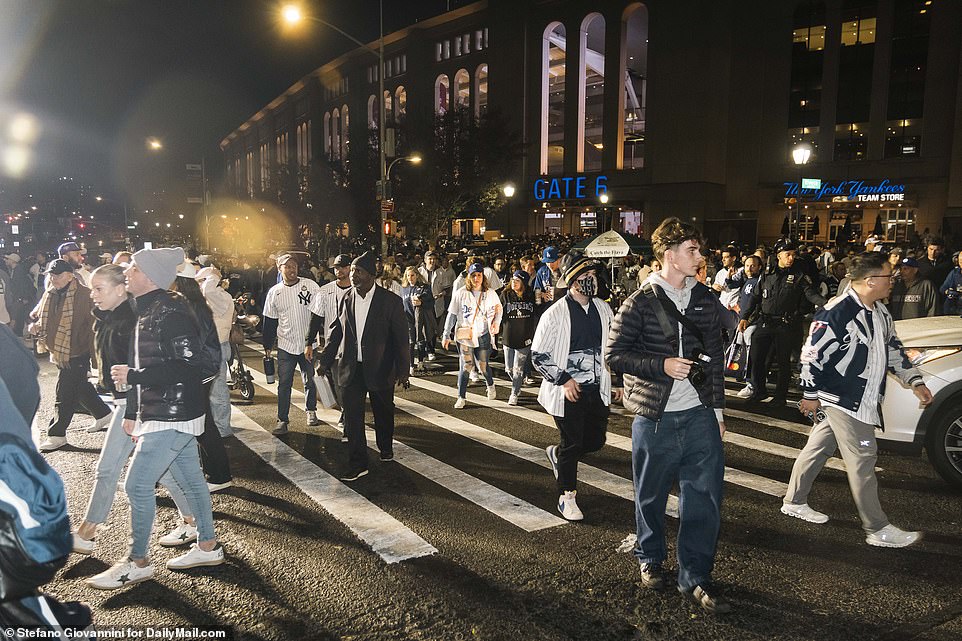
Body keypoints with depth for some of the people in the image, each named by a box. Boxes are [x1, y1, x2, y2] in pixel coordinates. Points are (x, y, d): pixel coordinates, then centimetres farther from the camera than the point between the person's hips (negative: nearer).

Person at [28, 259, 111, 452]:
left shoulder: (84, 294, -14)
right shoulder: (49, 295, 9)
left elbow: (93, 324, -15)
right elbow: (36, 315, 23)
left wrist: (93, 351, -19)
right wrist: (34, 325, -1)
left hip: (76, 352, -8)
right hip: (59, 351, 8)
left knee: (65, 394, -4)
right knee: (79, 387, 20)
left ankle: (57, 434, 5)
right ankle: (103, 415, 37)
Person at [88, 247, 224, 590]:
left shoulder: (171, 313, -20)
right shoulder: (148, 311, 12)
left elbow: (188, 366, -26)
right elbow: (143, 363, 16)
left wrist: (133, 376, -20)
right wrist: (132, 412, 17)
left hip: (171, 418, -10)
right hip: (162, 414, 10)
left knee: (137, 485, -2)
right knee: (190, 480, 16)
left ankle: (137, 562, 14)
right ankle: (207, 546, 29)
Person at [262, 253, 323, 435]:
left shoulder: (310, 285, -4)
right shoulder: (274, 292, 3)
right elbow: (269, 321, 9)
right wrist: (267, 346, 9)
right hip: (285, 345, 1)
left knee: (310, 381, 12)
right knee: (284, 384, 1)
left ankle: (311, 411, 33)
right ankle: (282, 420, 10)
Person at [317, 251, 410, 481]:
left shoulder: (390, 301, -9)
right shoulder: (347, 299, 2)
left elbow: (401, 338, -7)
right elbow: (336, 333, 11)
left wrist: (403, 370, -11)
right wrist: (325, 361, 6)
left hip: (380, 368, -2)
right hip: (350, 368, 2)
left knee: (383, 412, 16)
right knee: (352, 416, 0)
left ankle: (386, 448, 42)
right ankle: (357, 464, 9)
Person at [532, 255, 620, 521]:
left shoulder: (603, 309, 5)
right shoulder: (555, 314, -13)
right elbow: (538, 354, -10)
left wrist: (617, 380, 14)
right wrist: (564, 380, -16)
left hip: (597, 390, 6)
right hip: (569, 391, -5)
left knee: (596, 440, 11)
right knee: (572, 445, 4)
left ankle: (557, 454, 40)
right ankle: (566, 497, 24)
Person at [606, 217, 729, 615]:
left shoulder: (705, 300, 7)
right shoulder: (640, 303, -8)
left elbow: (714, 358, 13)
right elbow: (615, 355, -8)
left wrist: (717, 408, 13)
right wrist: (662, 365, -19)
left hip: (699, 416, 4)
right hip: (655, 417, -3)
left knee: (705, 496, 3)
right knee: (651, 495, 12)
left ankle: (695, 577, 19)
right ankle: (651, 559, 36)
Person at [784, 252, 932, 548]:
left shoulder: (880, 312, 10)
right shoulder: (837, 312, -21)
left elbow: (893, 348, 21)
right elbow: (812, 354, -19)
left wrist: (915, 381, 16)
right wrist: (810, 395, -15)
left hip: (861, 399, 9)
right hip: (840, 399, -9)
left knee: (818, 448, 17)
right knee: (862, 459, -3)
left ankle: (794, 503, 29)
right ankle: (877, 529, 8)